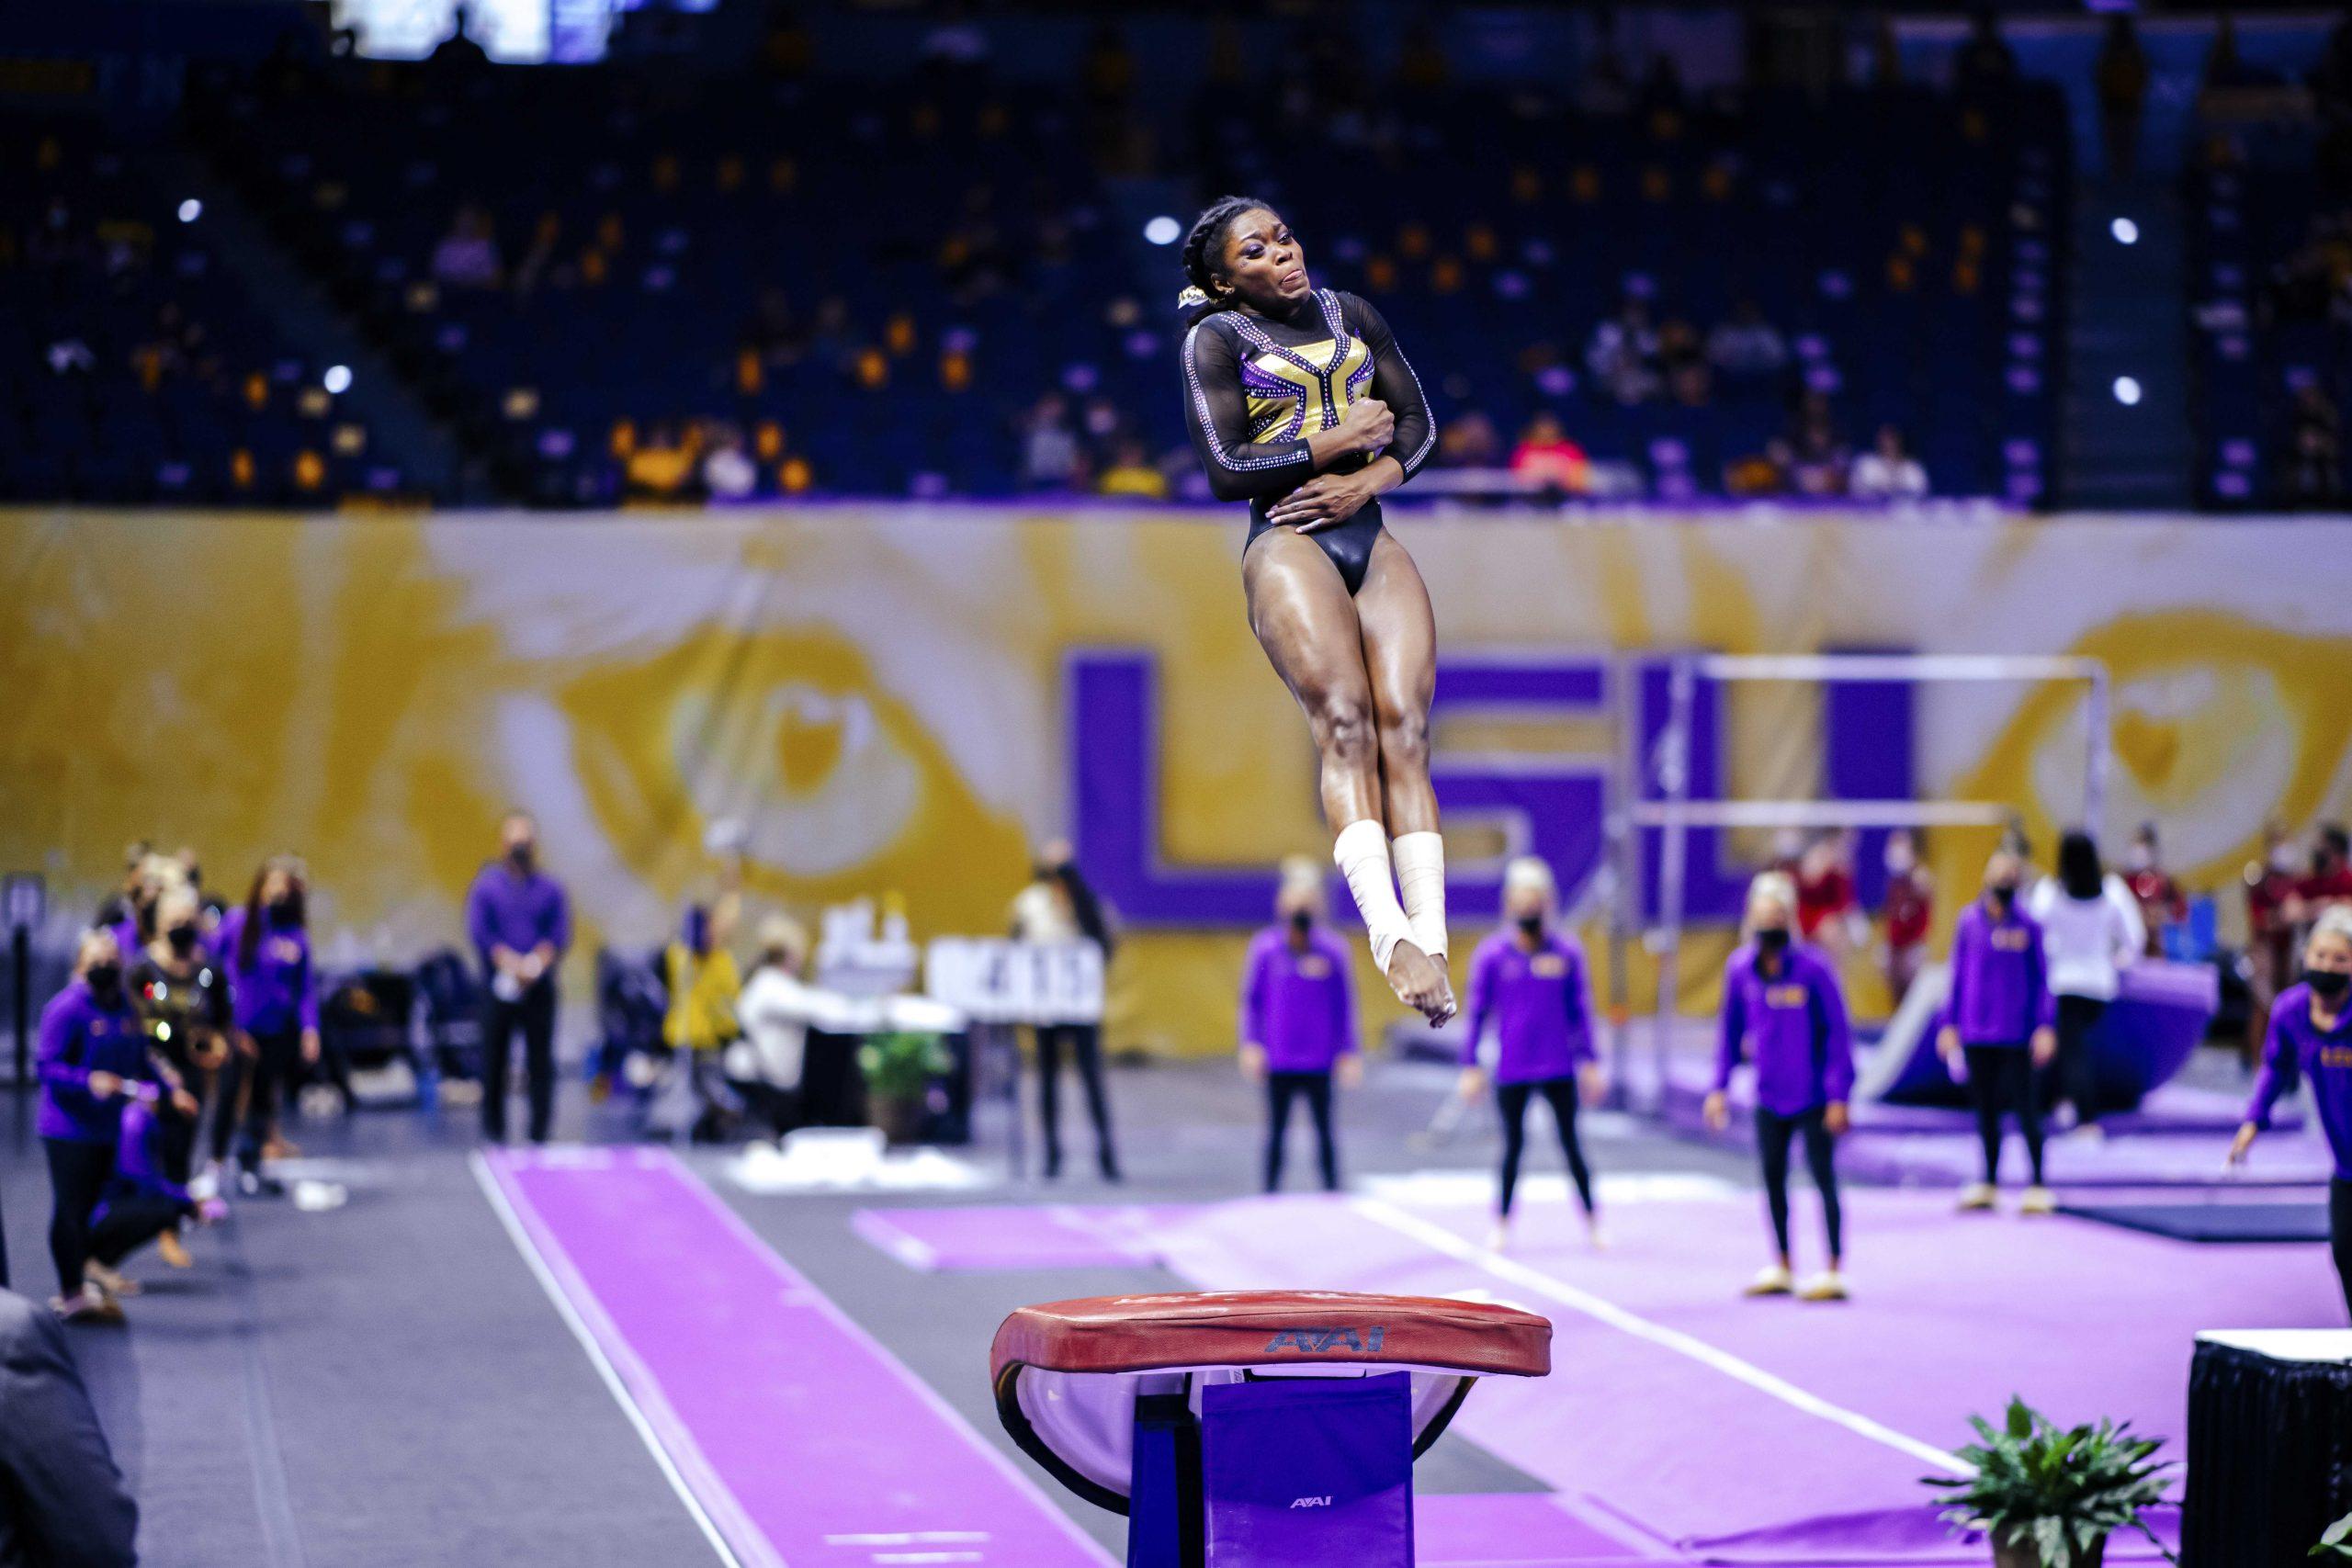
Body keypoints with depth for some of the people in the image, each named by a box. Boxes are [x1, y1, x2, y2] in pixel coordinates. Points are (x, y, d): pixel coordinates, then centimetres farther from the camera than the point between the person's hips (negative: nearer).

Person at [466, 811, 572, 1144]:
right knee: (495, 1057, 0)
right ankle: (493, 1127, 7)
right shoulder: (487, 886, 6)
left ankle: (540, 1129, 0)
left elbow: (559, 936, 2)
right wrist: (511, 964, -16)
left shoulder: (550, 889, 10)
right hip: (499, 987, -1)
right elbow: (479, 932, -4)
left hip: (539, 988, 1)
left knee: (540, 1059, -3)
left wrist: (536, 964, -16)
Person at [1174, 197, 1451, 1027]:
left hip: (1370, 535, 4)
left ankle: (1431, 941, -29)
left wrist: (1369, 479, -2)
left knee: (1404, 727, -17)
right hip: (1286, 542, -4)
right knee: (1345, 721, -25)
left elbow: (1417, 421, 18)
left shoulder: (1350, 314, 21)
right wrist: (1334, 443, -6)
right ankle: (1390, 935, -40)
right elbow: (1225, 469, -2)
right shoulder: (1215, 338, 8)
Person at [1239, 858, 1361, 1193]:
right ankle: (1270, 1193, 10)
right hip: (1277, 1062, 0)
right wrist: (1251, 1044, -2)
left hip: (1318, 1063, 0)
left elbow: (1344, 1005, 5)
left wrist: (1347, 1053, 5)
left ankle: (1332, 1189, 8)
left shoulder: (1332, 951, -2)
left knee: (1324, 1129, 1)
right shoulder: (1265, 948, -2)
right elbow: (1251, 999, 6)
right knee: (1276, 1130, 4)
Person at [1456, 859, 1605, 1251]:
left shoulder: (1568, 951, 1)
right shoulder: (1492, 954, -1)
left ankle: (1592, 1222, 11)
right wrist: (1470, 1066, 2)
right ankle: (1502, 1223, 18)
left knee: (1571, 1145, 2)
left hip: (1559, 1069, 0)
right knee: (1513, 1145, 7)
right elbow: (1477, 1013, 4)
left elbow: (1581, 1011, 8)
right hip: (1511, 1070, 0)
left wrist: (1589, 1061, 7)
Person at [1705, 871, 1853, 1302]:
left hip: (1812, 1098, -5)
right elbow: (1732, 1030, 10)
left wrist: (1838, 1095, -13)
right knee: (1773, 1178, 12)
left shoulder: (1813, 968, -14)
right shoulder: (1740, 968, -1)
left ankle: (1834, 1271, 3)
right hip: (1768, 1097, 5)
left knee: (1823, 1177, -1)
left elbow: (1837, 1032, -10)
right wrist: (1719, 1087, 7)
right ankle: (1781, 1267, 24)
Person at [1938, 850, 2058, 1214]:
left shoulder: (2027, 926, -3)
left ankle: (2038, 1186, 3)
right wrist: (1950, 1024, 8)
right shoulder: (1969, 921, 3)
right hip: (1976, 1034, 3)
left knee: (2026, 1109, -2)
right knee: (1985, 1110, 11)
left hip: (2016, 1033, -3)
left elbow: (2041, 979, 2)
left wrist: (2045, 1027, -4)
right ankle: (1989, 1183, 21)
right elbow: (1957, 975, 10)